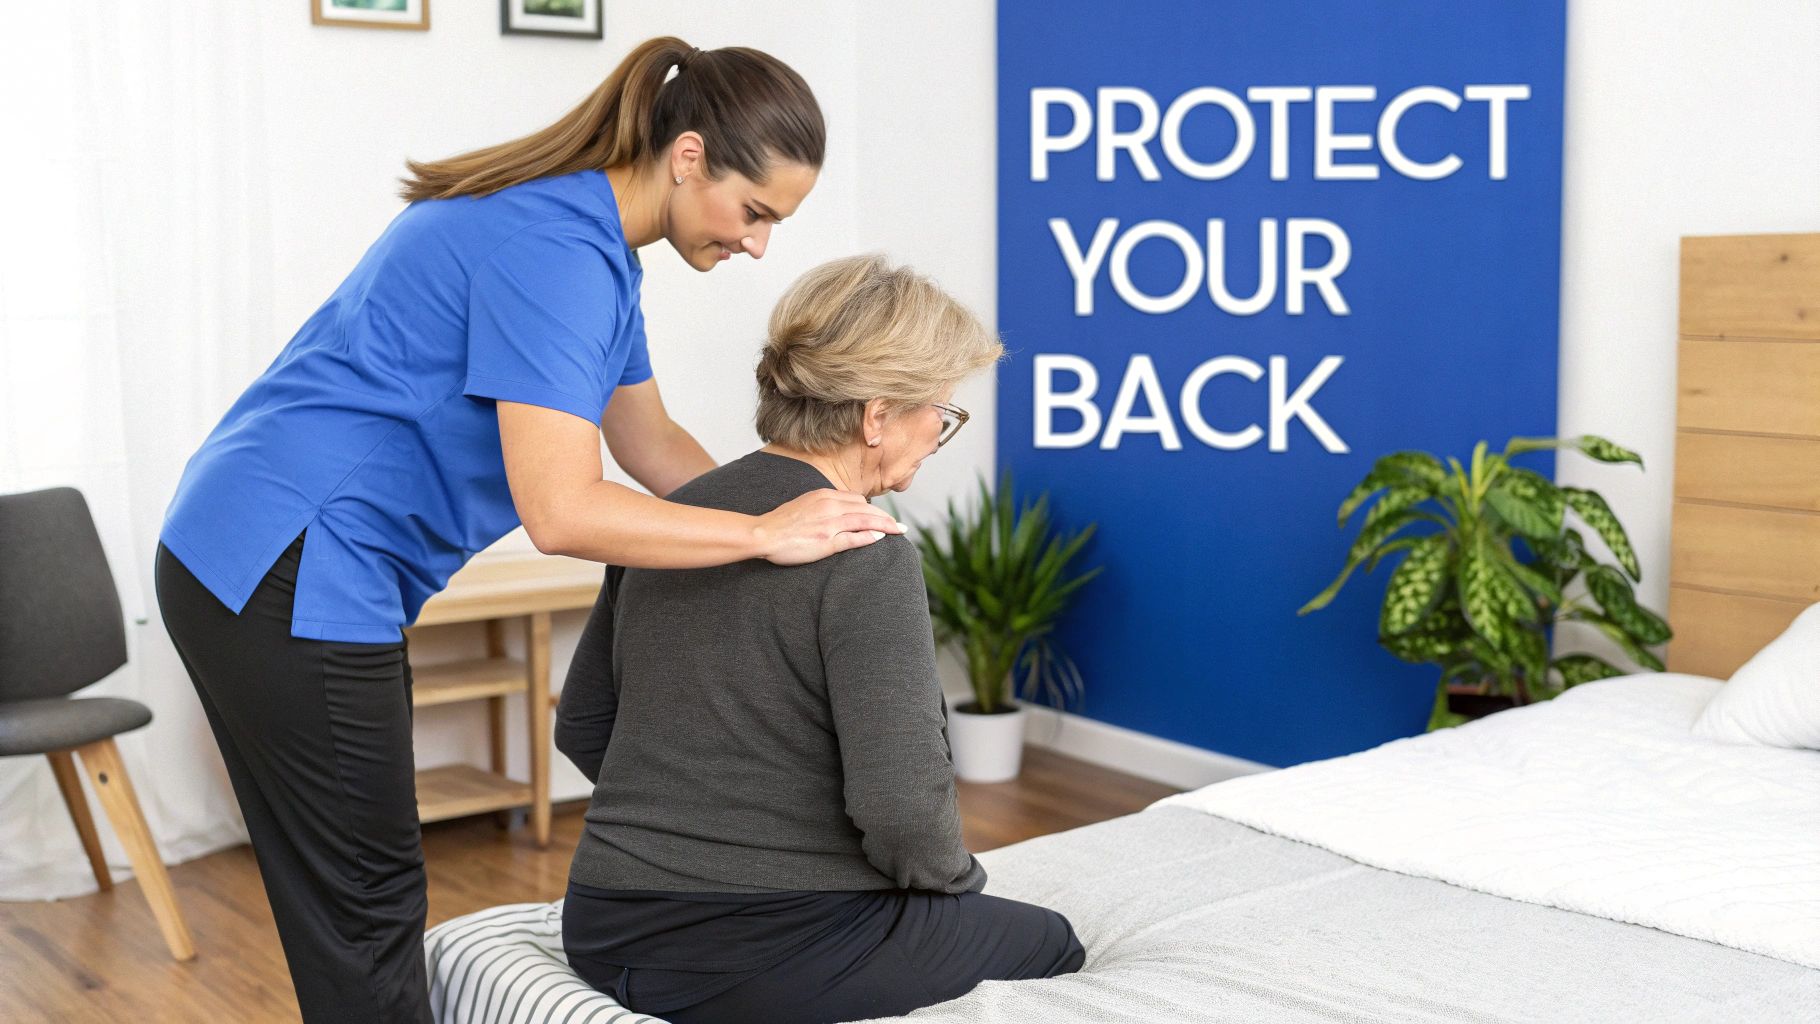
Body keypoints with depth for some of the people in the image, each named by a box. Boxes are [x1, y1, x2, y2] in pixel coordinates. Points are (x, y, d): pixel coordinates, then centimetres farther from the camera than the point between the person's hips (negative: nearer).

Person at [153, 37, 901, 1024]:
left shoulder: (594, 236, 10)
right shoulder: (555, 248, -22)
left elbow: (650, 444, 18)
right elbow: (561, 511, -29)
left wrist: (805, 519, 7)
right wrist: (766, 534, -21)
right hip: (288, 574, -10)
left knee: (356, 895, 16)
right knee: (364, 906, 0)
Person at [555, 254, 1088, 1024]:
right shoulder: (866, 562, -18)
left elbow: (581, 726, 12)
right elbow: (901, 803, -22)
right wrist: (957, 878, -1)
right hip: (775, 960, -8)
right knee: (1052, 945, 19)